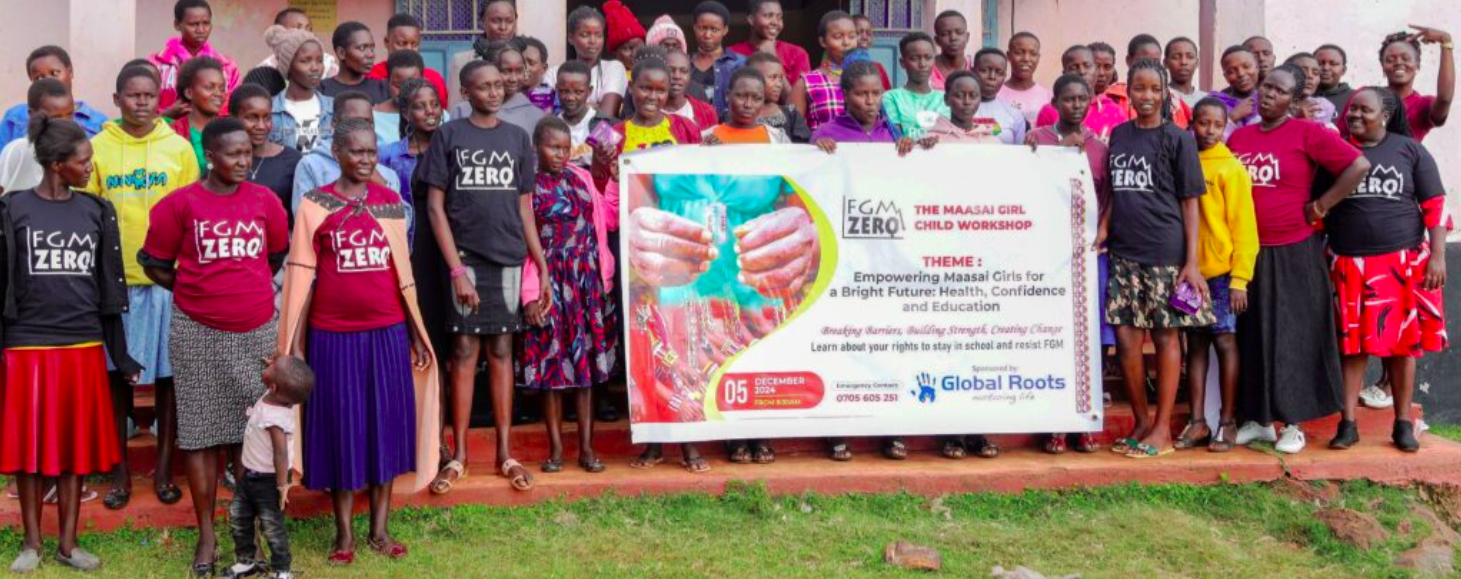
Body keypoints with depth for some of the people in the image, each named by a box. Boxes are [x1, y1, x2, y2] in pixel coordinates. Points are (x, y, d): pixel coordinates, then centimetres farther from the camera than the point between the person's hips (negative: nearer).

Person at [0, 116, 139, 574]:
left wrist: (121, 356, 7)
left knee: (76, 445, 6)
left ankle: (68, 544, 16)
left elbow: (107, 290, 8)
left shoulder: (97, 212, 6)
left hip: (84, 346, 2)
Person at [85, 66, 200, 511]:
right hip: (115, 278, 0)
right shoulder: (97, 148, 3)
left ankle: (164, 469, 17)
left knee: (168, 374, 6)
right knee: (117, 373, 7)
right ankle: (120, 469, 19)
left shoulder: (179, 148, 3)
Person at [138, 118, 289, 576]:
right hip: (198, 333, -2)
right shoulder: (181, 203, -3)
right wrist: (195, 291, 6)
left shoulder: (265, 200, 3)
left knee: (251, 430, 7)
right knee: (201, 431, 4)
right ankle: (206, 534, 14)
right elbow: (154, 265, 4)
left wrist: (247, 288, 11)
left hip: (256, 331, 2)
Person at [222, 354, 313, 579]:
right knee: (238, 517, 20)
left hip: (268, 480, -9)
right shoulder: (271, 399, -9)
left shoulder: (275, 418, -34)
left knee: (272, 526, 4)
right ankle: (246, 560, 37)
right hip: (251, 475, 9)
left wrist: (282, 485, -25)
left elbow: (281, 453, -31)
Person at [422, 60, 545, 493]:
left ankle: (505, 452, 12)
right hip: (467, 256, -2)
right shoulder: (448, 136, 1)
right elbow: (435, 206, -2)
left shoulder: (518, 138, 10)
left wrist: (542, 264, 4)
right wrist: (456, 268, -10)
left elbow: (524, 208, 11)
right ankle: (458, 456, 7)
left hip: (509, 258, 2)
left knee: (501, 349, 7)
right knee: (465, 350, 0)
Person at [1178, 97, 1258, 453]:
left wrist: (1240, 279, -13)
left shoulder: (1231, 169, -5)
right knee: (1195, 344, 8)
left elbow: (1244, 226, -8)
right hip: (1190, 271, 4)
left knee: (1225, 342, 1)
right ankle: (1197, 422, 13)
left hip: (1221, 272, -4)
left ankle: (1227, 422, 8)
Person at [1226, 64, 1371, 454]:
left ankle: (1293, 423, 11)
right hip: (1249, 252, 5)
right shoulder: (1238, 137, 8)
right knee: (1253, 335, 9)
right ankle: (1258, 418, 20)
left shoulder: (1307, 133, -7)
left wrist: (1320, 206, -10)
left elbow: (1359, 165, -14)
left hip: (1294, 253, -4)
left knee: (1294, 335, 3)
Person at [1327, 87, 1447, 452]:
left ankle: (1404, 424, 13)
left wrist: (1437, 256, -6)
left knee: (1403, 342, 4)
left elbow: (1435, 205, 2)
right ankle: (1348, 423, 5)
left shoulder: (1409, 150, 3)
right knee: (1353, 343, 1)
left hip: (1403, 261, -1)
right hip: (1350, 263, 1)